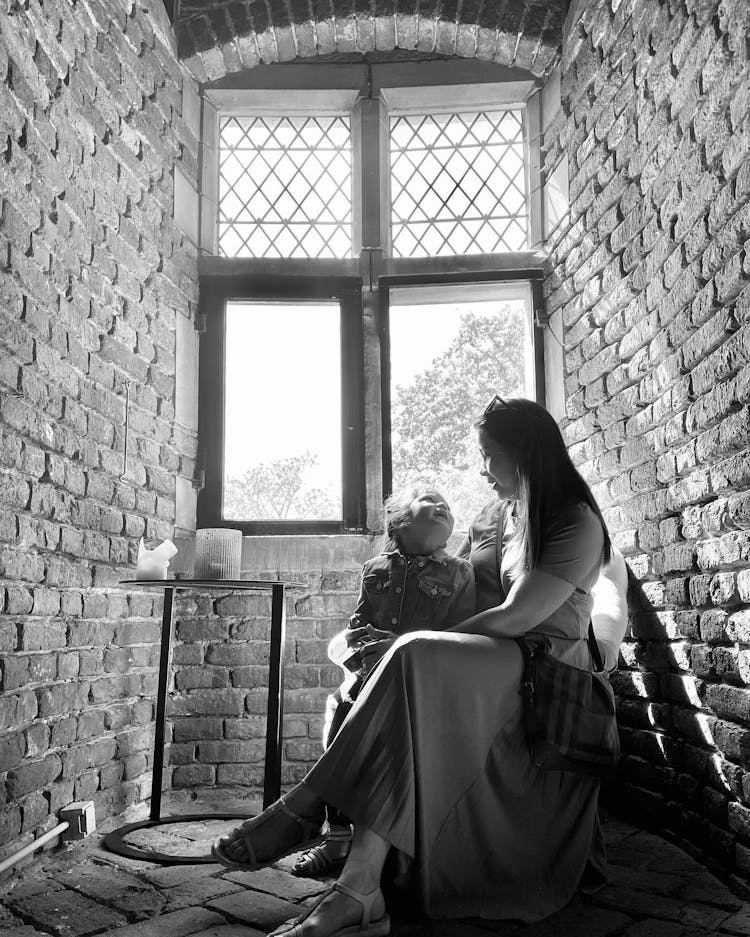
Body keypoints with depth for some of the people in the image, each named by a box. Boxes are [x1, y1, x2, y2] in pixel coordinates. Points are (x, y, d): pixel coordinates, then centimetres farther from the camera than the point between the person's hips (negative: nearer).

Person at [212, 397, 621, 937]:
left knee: (415, 664, -35)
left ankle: (306, 807, -32)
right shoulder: (496, 513, 21)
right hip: (481, 668, 8)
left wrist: (432, 641, -12)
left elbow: (516, 617, -16)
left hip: (543, 668, -8)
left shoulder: (576, 522, -5)